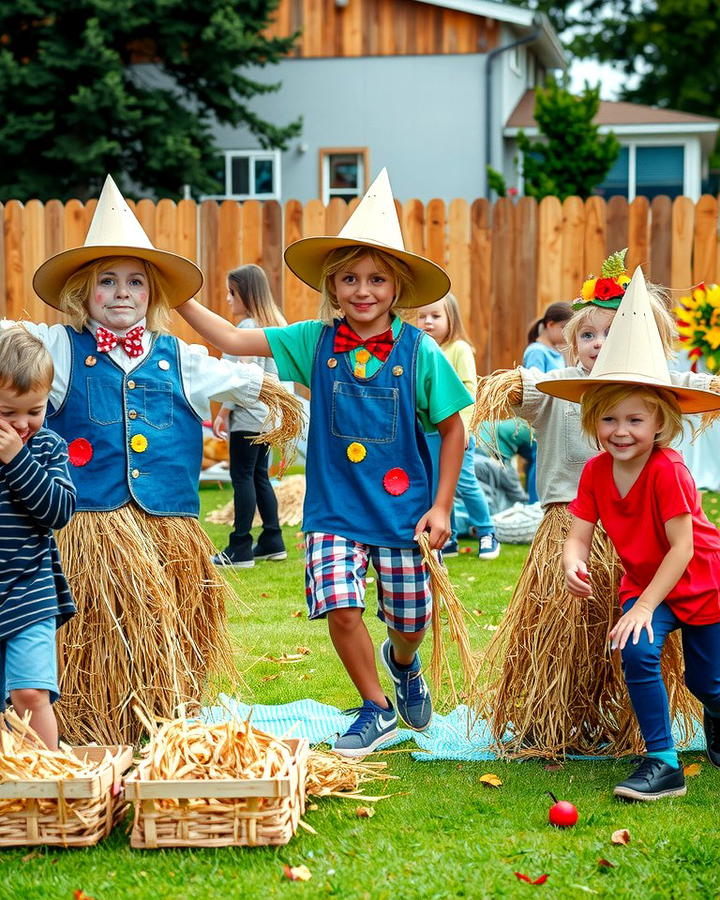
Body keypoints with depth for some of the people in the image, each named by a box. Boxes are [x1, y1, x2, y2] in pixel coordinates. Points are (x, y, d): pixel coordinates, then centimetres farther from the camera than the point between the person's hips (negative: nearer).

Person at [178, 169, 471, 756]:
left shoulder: (419, 352, -9)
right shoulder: (315, 342, -3)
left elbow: (452, 429, -1)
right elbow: (232, 340, -3)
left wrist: (441, 507, -4)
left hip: (403, 509, -1)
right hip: (333, 509, 1)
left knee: (409, 620, 10)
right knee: (340, 605, -15)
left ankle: (402, 664, 50)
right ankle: (376, 708, 11)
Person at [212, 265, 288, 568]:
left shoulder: (248, 327, -14)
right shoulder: (274, 324, 13)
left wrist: (223, 412, -14)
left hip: (248, 415, -9)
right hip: (268, 413, 9)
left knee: (243, 477, -6)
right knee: (259, 476, 14)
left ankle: (240, 549, -5)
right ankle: (272, 542, 17)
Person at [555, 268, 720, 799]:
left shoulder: (668, 471, -27)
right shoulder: (596, 473, -11)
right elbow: (578, 536, -13)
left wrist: (645, 604, -30)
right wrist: (573, 563, -37)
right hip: (643, 583, 3)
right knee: (637, 654, -24)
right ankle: (663, 763, -14)